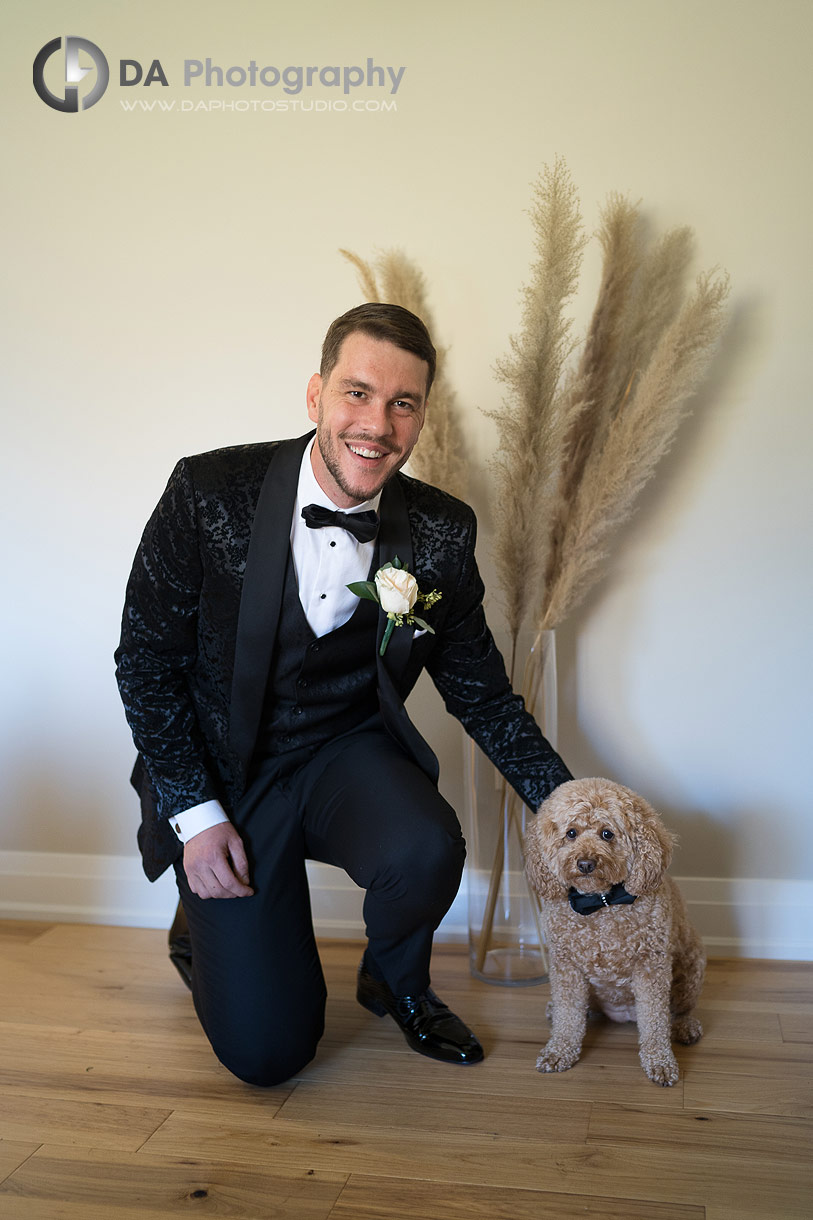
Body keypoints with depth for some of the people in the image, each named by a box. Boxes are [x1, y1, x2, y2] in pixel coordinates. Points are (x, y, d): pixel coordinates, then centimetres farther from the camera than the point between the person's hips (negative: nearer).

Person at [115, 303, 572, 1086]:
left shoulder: (442, 533, -11)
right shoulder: (208, 493, -17)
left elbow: (480, 691, 1)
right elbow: (146, 658, -8)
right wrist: (196, 814, -11)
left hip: (349, 755, 2)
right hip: (222, 775, -1)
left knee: (428, 851, -32)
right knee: (267, 1051, -5)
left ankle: (394, 981, 6)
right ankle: (211, 919, 30)